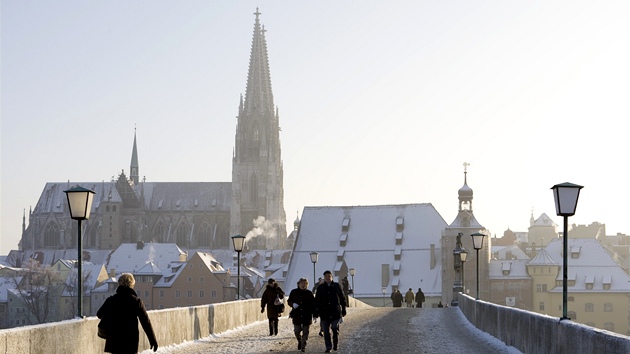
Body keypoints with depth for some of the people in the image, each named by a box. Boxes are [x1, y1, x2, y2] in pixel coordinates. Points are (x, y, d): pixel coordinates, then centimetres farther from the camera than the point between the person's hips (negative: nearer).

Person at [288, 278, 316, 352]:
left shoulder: (309, 293, 1)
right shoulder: (294, 292, 3)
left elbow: (313, 304, 6)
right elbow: (289, 301, 12)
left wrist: (314, 314, 0)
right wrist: (293, 304, -11)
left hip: (307, 316, -1)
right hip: (296, 316, 1)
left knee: (305, 332, 0)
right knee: (297, 331, 4)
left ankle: (303, 346, 9)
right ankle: (299, 341, 33)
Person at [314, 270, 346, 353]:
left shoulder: (337, 286, 6)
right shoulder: (320, 288, 8)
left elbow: (342, 299, 10)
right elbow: (317, 301, 10)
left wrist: (343, 310, 7)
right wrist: (316, 312, 3)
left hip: (335, 312, -1)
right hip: (324, 313, 1)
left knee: (335, 329, -7)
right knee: (326, 331, 1)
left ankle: (336, 345, 13)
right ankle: (328, 347, 9)